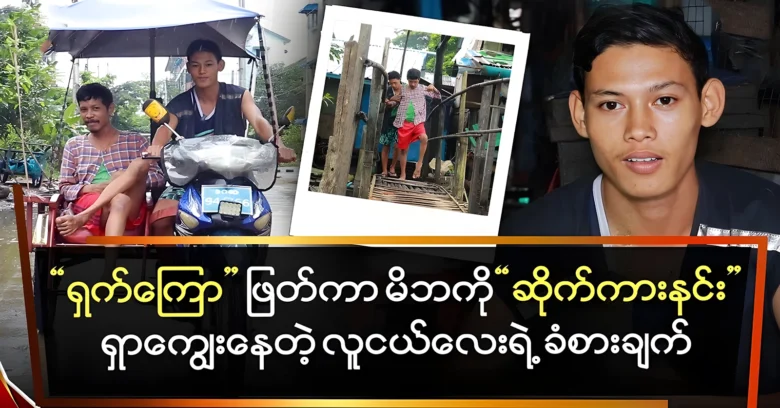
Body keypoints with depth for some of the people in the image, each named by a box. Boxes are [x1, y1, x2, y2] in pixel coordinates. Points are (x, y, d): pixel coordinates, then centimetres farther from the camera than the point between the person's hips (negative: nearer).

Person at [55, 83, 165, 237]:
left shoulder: (136, 141, 16)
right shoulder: (73, 145, 19)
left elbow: (159, 178, 10)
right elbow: (64, 189, 14)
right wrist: (90, 188, -9)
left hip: (130, 210, 1)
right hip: (87, 205, -1)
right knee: (118, 200, -35)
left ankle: (81, 219, -39)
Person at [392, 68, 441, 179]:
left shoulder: (422, 90, 6)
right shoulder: (402, 90, 7)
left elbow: (438, 96, 12)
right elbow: (393, 99, 20)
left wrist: (434, 89, -8)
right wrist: (392, 99, -3)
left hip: (417, 122, -1)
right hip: (404, 123, 1)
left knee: (424, 138, -31)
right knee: (403, 149, 3)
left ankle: (420, 163, -16)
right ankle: (403, 174, 14)